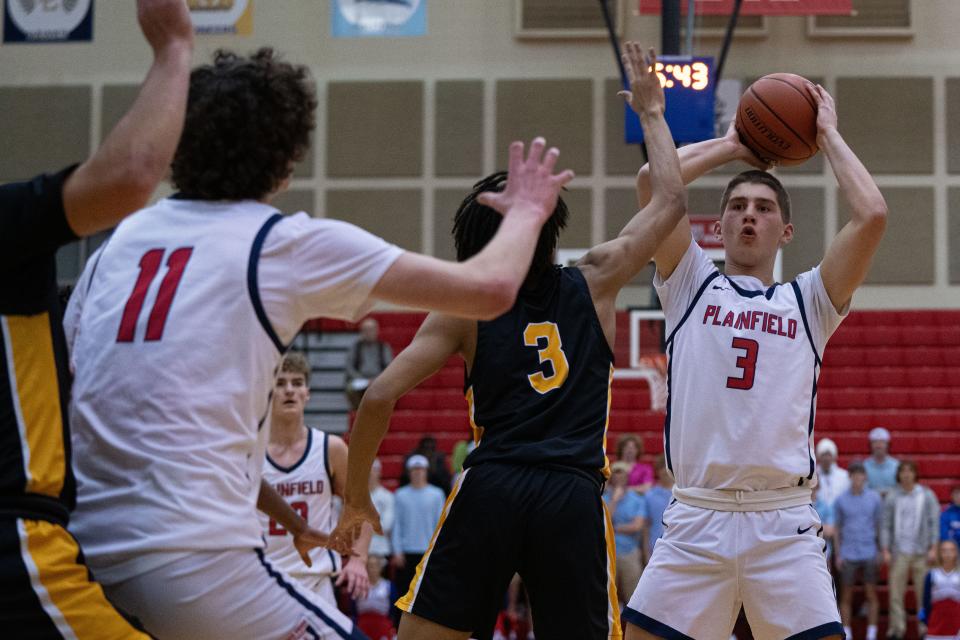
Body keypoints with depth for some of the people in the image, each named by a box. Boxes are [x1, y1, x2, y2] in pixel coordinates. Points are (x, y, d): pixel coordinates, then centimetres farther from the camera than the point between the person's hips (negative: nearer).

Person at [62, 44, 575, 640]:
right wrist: (526, 212, 22)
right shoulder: (289, 242, 0)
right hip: (193, 562, -6)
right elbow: (491, 288, 1)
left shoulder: (123, 237, 16)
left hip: (80, 562, 7)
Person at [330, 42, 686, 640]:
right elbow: (671, 201, 24)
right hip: (574, 496, 1)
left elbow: (380, 397, -1)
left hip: (490, 487, 0)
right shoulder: (594, 282, 11)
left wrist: (355, 497, 10)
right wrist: (652, 113, 36)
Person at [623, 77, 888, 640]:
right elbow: (650, 182, 1)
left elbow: (872, 216, -2)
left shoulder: (807, 302, 12)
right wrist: (731, 145, 12)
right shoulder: (691, 286, 12)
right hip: (696, 518, 0)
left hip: (784, 523, 0)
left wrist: (829, 136, 11)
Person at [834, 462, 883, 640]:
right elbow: (837, 528, 7)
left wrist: (880, 551, 5)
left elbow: (879, 525, 9)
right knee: (846, 596, 2)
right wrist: (838, 554, 2)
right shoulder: (841, 500, 3)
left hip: (869, 553, 0)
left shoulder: (874, 498, 4)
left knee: (871, 594, 0)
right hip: (848, 555, 0)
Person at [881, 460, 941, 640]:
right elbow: (886, 524, 6)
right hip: (899, 551, 0)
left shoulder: (927, 495, 5)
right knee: (896, 592, -5)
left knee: (924, 592, -1)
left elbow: (934, 522, 4)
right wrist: (885, 550, -1)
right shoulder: (892, 497, 5)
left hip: (921, 552, 0)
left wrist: (933, 548, -4)